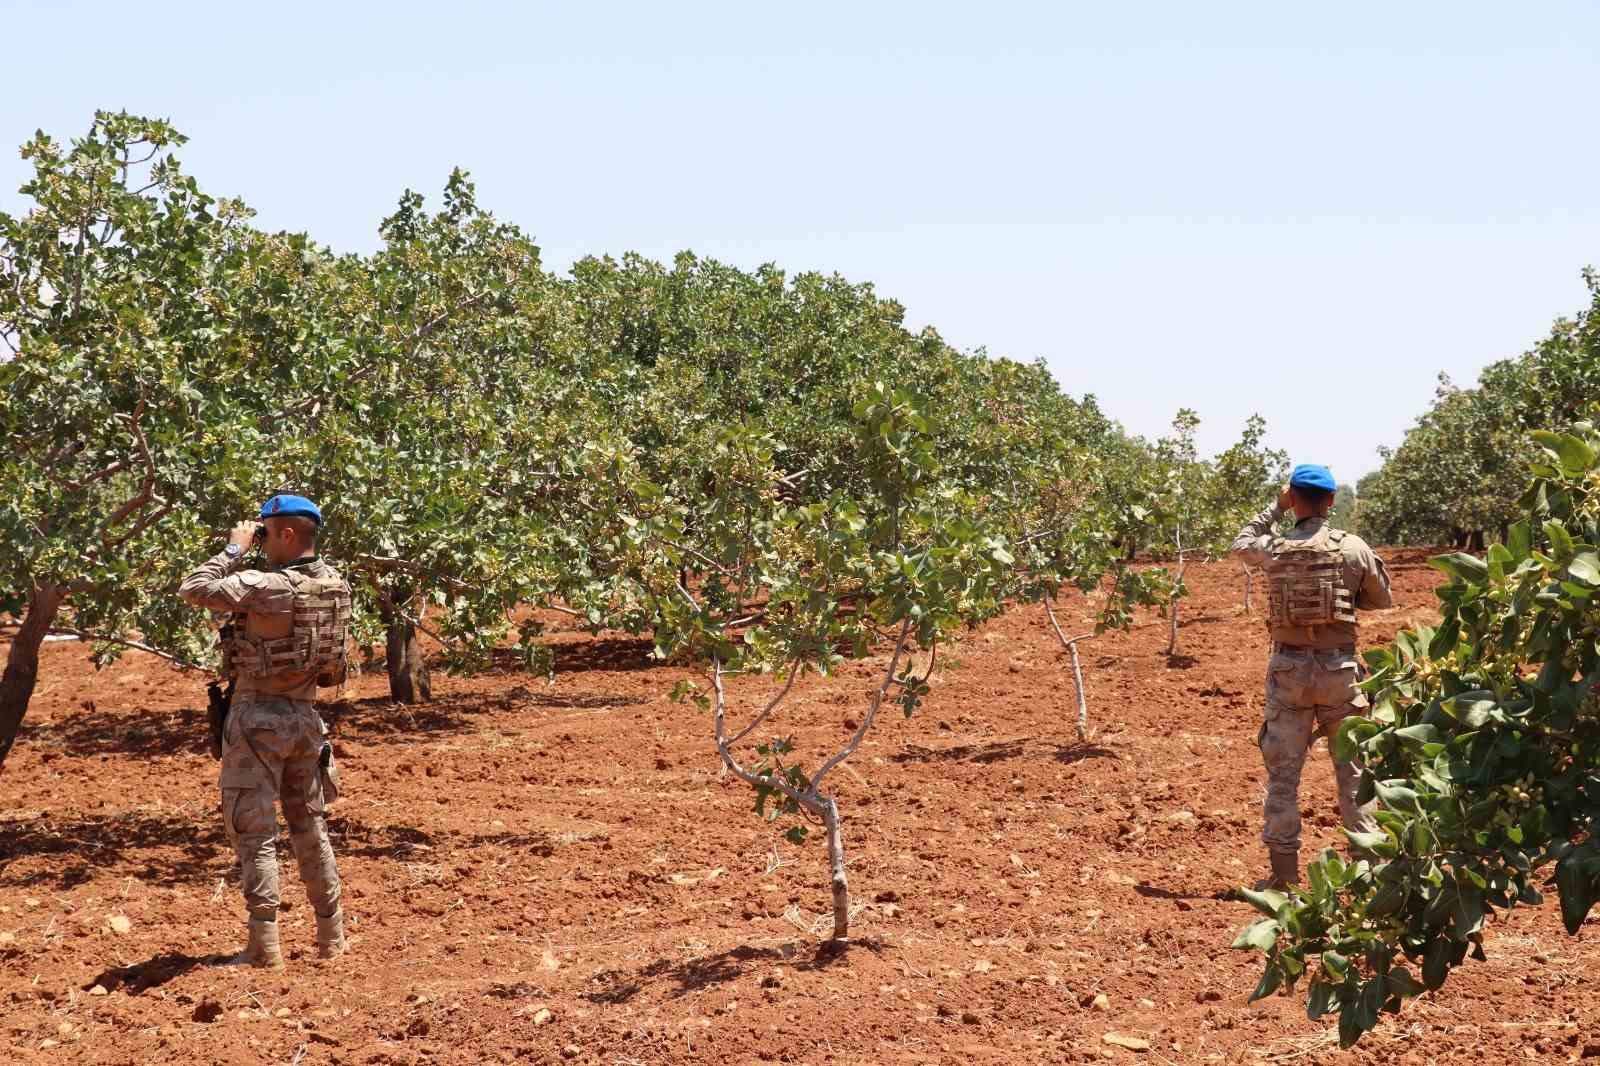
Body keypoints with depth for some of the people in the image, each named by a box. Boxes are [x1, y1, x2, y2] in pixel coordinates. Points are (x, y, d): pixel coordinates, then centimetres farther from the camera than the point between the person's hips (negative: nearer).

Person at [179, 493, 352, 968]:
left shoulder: (265, 587, -19)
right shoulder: (335, 586, 2)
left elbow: (193, 590, -14)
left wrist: (234, 549, -6)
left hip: (259, 717, -6)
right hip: (305, 715, 7)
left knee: (254, 832, -1)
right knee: (310, 827, 17)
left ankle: (265, 947, -3)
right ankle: (331, 935, 21)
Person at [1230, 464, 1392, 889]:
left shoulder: (1273, 548, -3)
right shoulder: (1353, 548, -5)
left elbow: (1241, 543, 21)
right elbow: (1382, 598, 9)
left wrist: (1276, 508, 19)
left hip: (1289, 667, 0)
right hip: (1339, 667, 0)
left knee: (1282, 769, 6)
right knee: (1353, 766, 10)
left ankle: (1284, 869, 8)